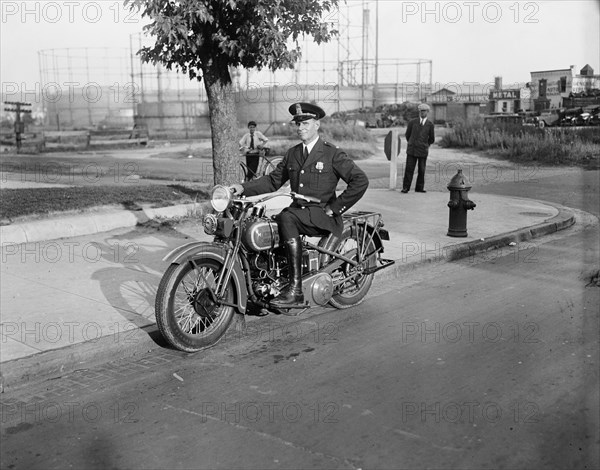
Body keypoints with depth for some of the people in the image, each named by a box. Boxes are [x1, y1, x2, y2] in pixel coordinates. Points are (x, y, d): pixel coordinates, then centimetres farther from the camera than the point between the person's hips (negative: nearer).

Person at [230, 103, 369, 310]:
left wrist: (335, 208, -10)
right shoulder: (292, 154, 17)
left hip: (322, 215, -6)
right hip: (297, 211, 6)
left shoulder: (332, 153, -2)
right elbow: (272, 180, 15)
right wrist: (244, 188, 0)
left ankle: (295, 289, -34)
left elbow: (360, 181, -9)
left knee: (286, 218, -34)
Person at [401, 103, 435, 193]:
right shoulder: (412, 122, 3)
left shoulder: (430, 124, 3)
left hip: (423, 151, 1)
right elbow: (407, 135, 16)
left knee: (421, 170, 3)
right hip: (412, 150, -1)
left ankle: (419, 187, 14)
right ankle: (405, 187, -1)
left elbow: (432, 139, 12)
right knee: (409, 169, -5)